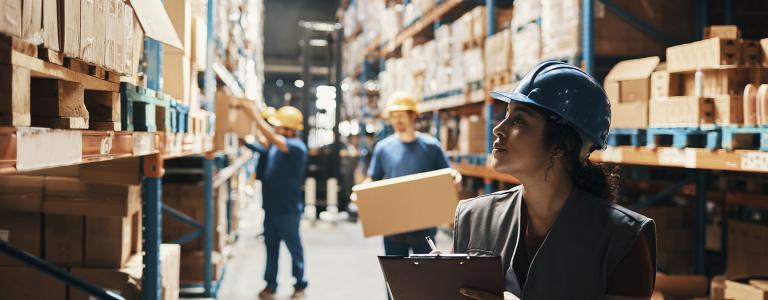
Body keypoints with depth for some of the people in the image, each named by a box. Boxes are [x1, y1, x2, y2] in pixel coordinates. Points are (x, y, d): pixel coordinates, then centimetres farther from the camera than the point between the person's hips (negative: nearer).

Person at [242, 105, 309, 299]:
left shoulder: (296, 146, -18)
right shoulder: (276, 144, 8)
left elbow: (272, 139, -31)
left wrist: (256, 117, -30)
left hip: (288, 210, -7)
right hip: (271, 206, 7)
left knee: (294, 247, 6)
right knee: (271, 246, 11)